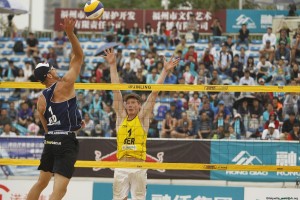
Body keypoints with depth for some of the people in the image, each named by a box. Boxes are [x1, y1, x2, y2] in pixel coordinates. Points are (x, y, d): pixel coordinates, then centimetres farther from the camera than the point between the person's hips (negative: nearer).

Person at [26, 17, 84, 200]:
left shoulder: (41, 100, 10)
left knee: (41, 183, 20)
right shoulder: (64, 85, -7)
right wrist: (70, 33, -11)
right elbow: (79, 57, -5)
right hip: (67, 142, -7)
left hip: (51, 140, 7)